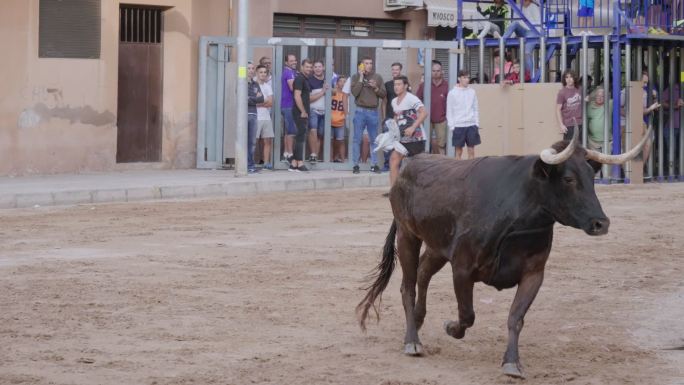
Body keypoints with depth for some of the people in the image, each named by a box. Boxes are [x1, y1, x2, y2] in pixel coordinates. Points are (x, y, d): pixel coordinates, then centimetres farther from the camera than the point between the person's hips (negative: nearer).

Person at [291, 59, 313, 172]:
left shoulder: (305, 79, 20)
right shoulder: (299, 78, -11)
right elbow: (297, 96, -19)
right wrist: (303, 112, -18)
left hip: (303, 113, 10)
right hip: (300, 113, -10)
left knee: (300, 137, 10)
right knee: (301, 137, -10)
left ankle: (294, 163, 13)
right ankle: (300, 164, -11)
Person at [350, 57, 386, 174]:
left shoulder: (377, 77, 8)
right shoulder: (356, 77, 3)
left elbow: (383, 94, 7)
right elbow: (354, 93, -10)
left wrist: (376, 88, -11)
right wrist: (361, 78, -11)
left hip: (373, 112, 2)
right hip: (360, 111, -2)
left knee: (374, 140, 5)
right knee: (357, 139, -1)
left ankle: (374, 165, 9)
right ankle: (356, 165, 2)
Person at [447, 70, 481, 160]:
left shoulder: (472, 92, 7)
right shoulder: (452, 93, -2)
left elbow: (476, 109, 11)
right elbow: (449, 111, -1)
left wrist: (477, 123, 3)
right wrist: (451, 126, -8)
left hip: (471, 125, 3)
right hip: (458, 125, -3)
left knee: (471, 150, 4)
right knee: (459, 151, 2)